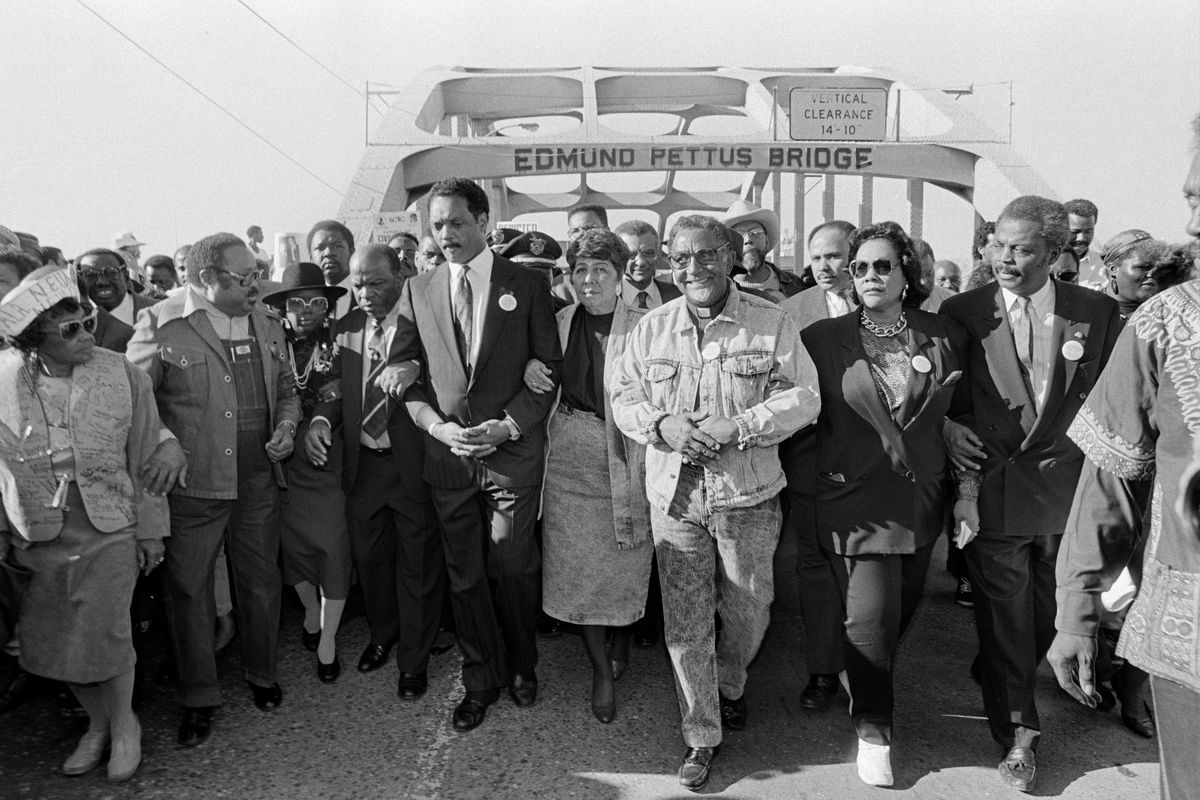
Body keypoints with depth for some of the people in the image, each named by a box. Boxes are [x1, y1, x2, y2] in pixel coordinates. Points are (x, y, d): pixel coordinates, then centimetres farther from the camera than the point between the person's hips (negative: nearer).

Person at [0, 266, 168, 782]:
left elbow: (145, 461, -3)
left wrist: (150, 531, -1)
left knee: (103, 639, -2)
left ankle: (124, 725, 27)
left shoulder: (125, 377, -9)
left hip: (110, 533, -2)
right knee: (49, 644, 11)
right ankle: (97, 722, 36)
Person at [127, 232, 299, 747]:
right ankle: (198, 699, 26)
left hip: (259, 480, 5)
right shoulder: (160, 324, -11)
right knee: (189, 589, 8)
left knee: (261, 582, 16)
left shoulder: (267, 324, 6)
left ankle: (261, 674, 38)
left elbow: (286, 388, 16)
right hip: (193, 484, -4)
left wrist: (286, 425, -1)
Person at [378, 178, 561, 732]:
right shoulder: (418, 291, 8)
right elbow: (402, 371, 6)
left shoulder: (526, 285, 1)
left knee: (514, 568, 4)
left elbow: (549, 368, -1)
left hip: (513, 451, -2)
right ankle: (481, 680, 29)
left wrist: (508, 425, -13)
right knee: (465, 574, 10)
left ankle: (521, 666, 31)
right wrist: (438, 425, -10)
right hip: (448, 453, 3)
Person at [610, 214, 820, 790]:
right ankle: (701, 736, 24)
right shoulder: (652, 328, 4)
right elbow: (623, 395, 5)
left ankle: (729, 683, 47)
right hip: (674, 496, 1)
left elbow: (803, 397, -6)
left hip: (749, 495, -1)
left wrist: (739, 425, -19)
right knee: (685, 623, 5)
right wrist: (662, 425, -15)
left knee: (749, 611, 15)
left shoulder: (771, 323, -3)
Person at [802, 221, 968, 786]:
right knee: (870, 616, -6)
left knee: (901, 609, 15)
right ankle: (872, 727, 17)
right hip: (855, 497, -3)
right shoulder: (824, 338, -3)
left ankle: (860, 677, 43)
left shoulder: (945, 337, 4)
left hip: (920, 497, 3)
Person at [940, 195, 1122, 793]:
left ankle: (1000, 687, 45)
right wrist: (949, 429, -13)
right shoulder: (962, 312, -4)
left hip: (1067, 492, 2)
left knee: (1050, 616, 17)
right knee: (1004, 615, 6)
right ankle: (1017, 733, 23)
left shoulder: (1097, 313, -1)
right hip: (993, 489, -2)